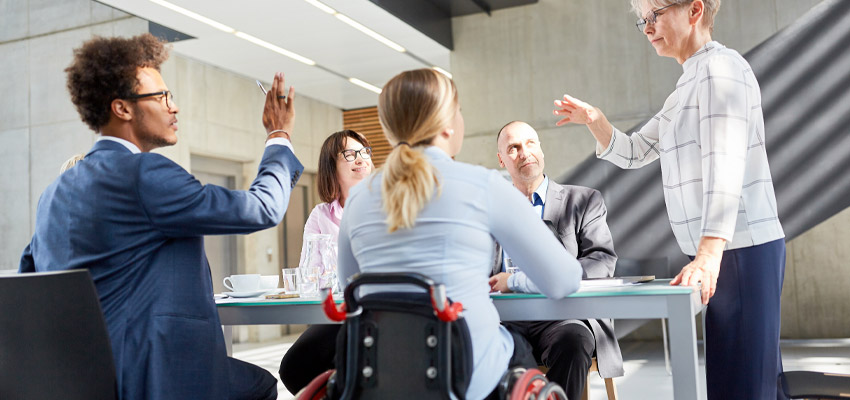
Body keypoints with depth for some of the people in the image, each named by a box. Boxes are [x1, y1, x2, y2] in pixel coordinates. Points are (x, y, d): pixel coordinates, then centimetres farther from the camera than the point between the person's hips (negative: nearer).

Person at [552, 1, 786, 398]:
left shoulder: (720, 66, -10)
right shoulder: (689, 83, 21)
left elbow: (725, 166, -23)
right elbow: (633, 152, 23)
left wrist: (709, 253, -32)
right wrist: (593, 119, 4)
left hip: (742, 249, -10)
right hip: (725, 251, 10)